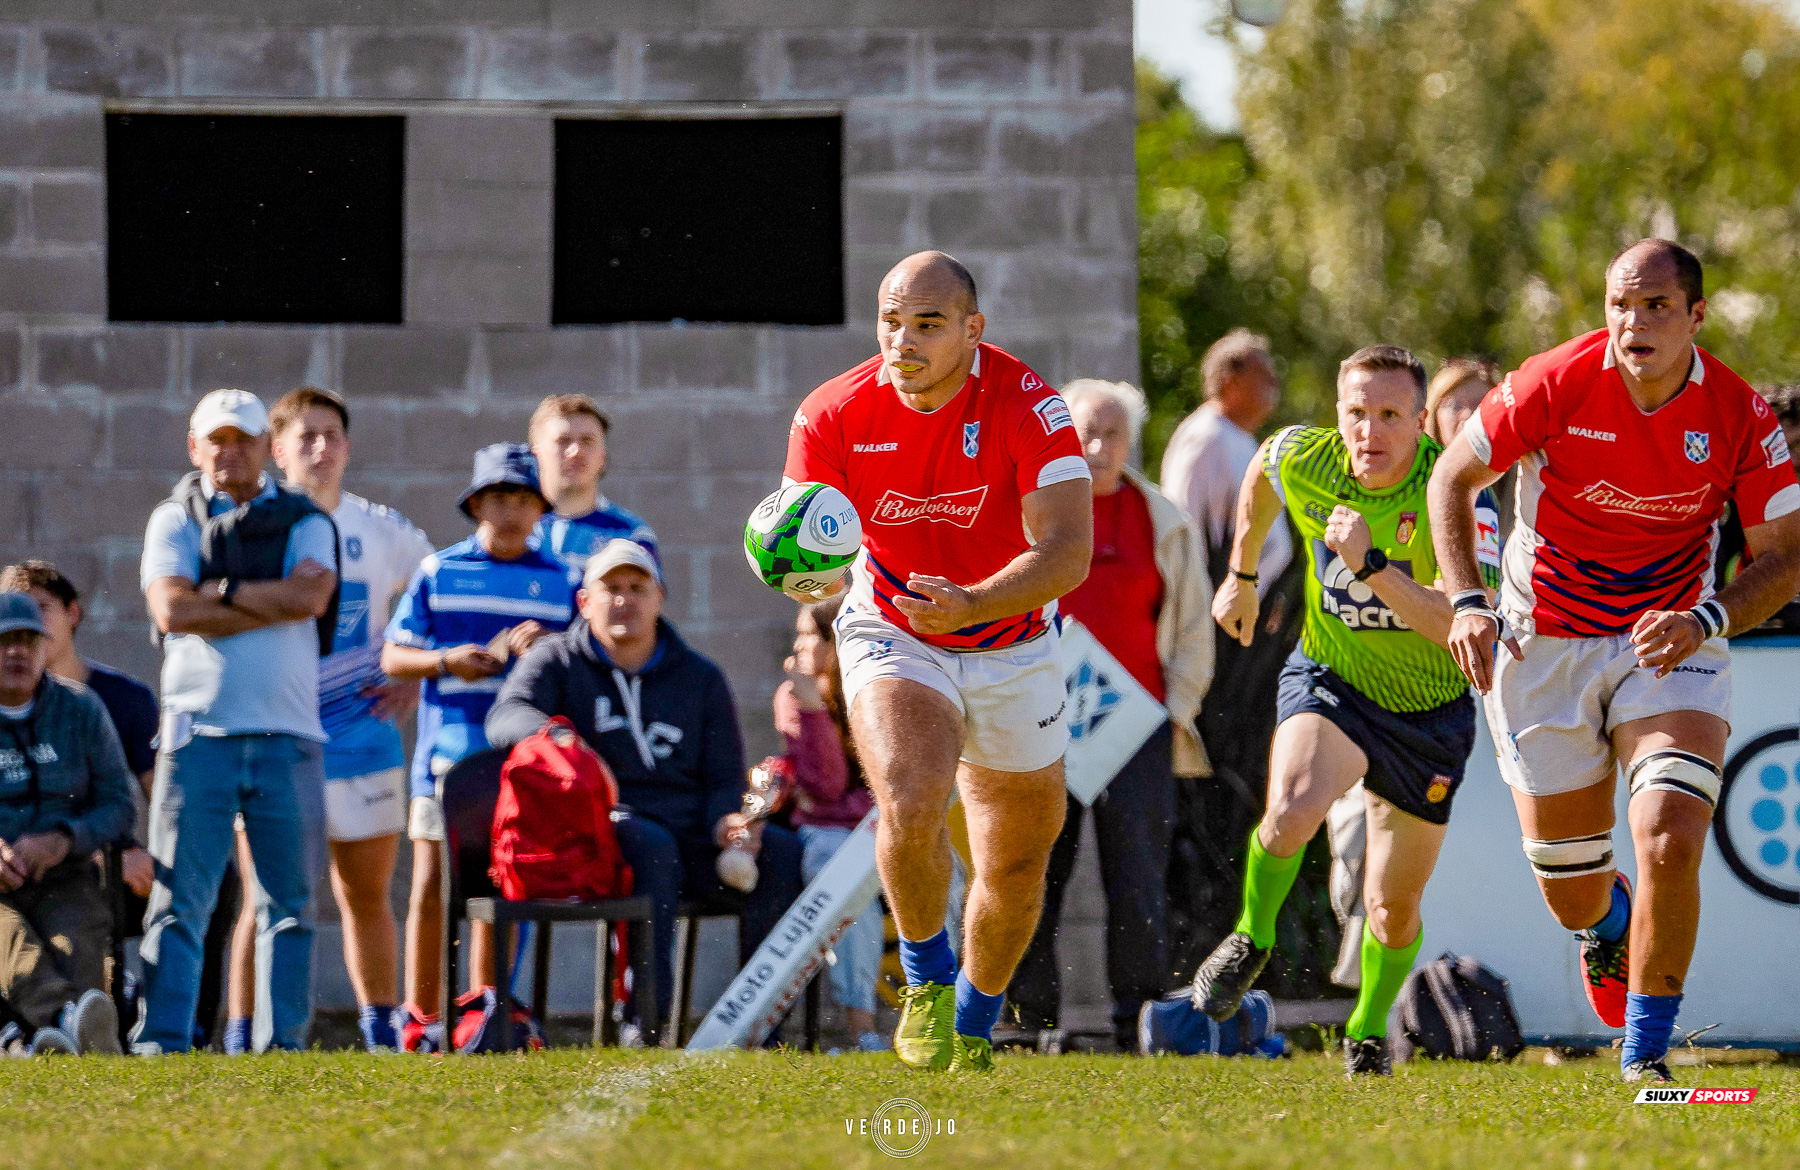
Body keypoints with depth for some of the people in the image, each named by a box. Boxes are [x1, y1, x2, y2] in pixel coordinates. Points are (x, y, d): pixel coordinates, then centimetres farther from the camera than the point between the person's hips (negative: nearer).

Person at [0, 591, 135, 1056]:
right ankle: (76, 1024, -67)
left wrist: (61, 841, -15)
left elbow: (118, 807, 6)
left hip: (62, 883, 2)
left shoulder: (81, 710, 8)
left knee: (73, 950, -34)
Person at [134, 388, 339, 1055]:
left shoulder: (303, 522, 13)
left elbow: (310, 595, -7)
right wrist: (275, 606, -7)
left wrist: (223, 591, -6)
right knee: (179, 901, -6)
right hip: (198, 733, -2)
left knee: (289, 902, 2)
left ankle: (284, 1045, 7)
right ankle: (159, 1044, -8)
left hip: (287, 735, 2)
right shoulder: (174, 520, 10)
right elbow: (171, 610, -8)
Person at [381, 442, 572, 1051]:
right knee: (433, 881, -2)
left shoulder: (559, 580, 10)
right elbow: (393, 657, 6)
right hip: (448, 744, -1)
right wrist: (446, 661, -13)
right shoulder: (438, 573, 7)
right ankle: (419, 1017, 4)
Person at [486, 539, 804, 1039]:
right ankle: (642, 1018, -41)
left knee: (781, 854, -24)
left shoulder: (700, 677, 20)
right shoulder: (556, 660, 11)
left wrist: (728, 822, -9)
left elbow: (724, 778, 17)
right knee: (649, 845, -39)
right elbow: (506, 716, -10)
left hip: (691, 836, 4)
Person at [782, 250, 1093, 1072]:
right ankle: (926, 979, -3)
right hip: (892, 637, -1)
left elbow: (1068, 552, -27)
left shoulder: (1026, 406, -22)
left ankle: (974, 1026, 36)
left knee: (1017, 866, 9)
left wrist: (971, 604, -44)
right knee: (911, 800, -29)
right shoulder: (834, 416, -16)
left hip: (1012, 649, 1)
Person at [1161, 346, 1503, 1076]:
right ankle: (1251, 942, -2)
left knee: (1392, 907, 10)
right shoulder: (1302, 458, -16)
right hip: (1329, 682, 1)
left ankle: (1367, 1033, 38)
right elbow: (1259, 476, 11)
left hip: (1430, 713, 0)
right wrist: (1241, 575, 21)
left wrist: (1373, 567, -42)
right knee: (1294, 807, -31)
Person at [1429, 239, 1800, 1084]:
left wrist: (1707, 620, -23)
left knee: (1670, 845, -23)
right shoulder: (1556, 384, -15)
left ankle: (1645, 1058, -6)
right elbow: (1453, 477, -3)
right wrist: (1466, 603, -15)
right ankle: (1608, 928, 47)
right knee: (1573, 898, 6)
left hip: (1671, 640, 0)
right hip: (1544, 648, 0)